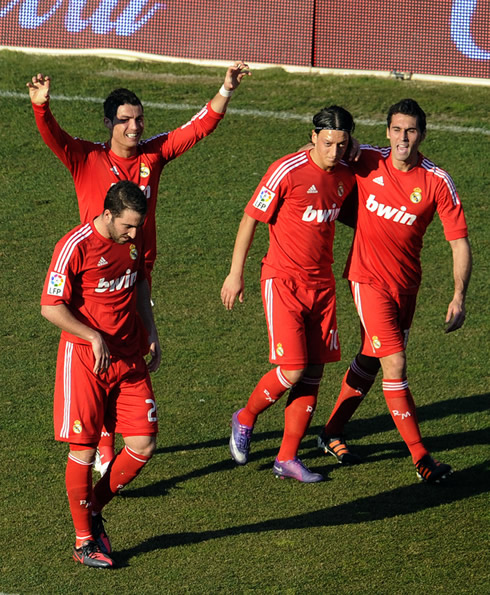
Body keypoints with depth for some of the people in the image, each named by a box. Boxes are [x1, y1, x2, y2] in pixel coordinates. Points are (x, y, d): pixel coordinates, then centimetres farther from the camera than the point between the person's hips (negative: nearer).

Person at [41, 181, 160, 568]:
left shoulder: (134, 239, 3)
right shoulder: (76, 246, -17)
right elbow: (51, 307, -15)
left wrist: (151, 332, 12)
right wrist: (94, 336, -23)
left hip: (130, 358, 6)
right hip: (84, 359, -6)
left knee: (144, 445, 0)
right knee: (84, 451, -1)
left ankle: (94, 509, 21)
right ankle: (84, 540, 12)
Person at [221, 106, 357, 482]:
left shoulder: (346, 177, 4)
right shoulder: (288, 171, -15)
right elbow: (251, 218, -8)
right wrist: (236, 274, -6)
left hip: (322, 282, 6)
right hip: (284, 281, -6)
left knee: (313, 373, 4)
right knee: (292, 371, -12)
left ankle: (287, 458, 13)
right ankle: (245, 419, 16)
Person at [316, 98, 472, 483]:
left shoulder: (438, 182, -11)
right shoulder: (367, 162, -9)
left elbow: (460, 241, -10)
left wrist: (459, 298, -17)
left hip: (407, 283, 2)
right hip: (370, 278, -2)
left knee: (371, 361, 16)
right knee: (395, 366, -10)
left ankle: (332, 435, 34)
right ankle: (420, 457, -6)